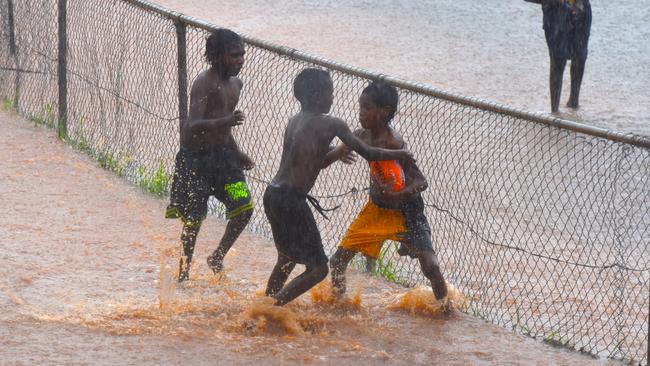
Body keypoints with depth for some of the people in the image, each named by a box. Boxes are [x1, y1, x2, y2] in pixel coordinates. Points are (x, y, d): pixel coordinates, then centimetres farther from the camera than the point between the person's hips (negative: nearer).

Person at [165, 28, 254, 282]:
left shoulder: (235, 84, 9)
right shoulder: (205, 83, -19)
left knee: (244, 206, -8)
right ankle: (184, 270, 19)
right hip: (195, 156, -7)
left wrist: (237, 154, 15)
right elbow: (194, 126, -31)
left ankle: (217, 258, 12)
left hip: (223, 154, 7)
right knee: (193, 218, -1)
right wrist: (225, 121, -47)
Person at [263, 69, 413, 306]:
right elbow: (369, 154, -5)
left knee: (286, 259, 28)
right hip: (292, 200, -9)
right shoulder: (331, 125, -8)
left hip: (273, 195, 9)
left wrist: (341, 151, 29)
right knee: (318, 268, -3)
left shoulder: (295, 121, 15)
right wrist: (399, 154, 10)